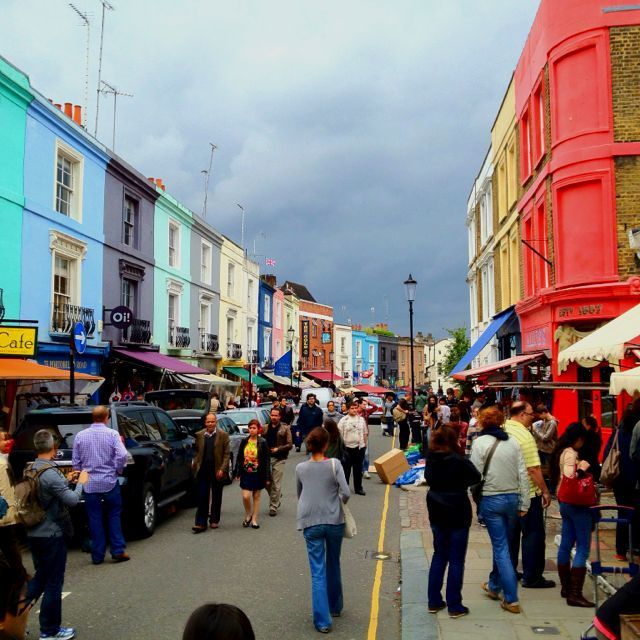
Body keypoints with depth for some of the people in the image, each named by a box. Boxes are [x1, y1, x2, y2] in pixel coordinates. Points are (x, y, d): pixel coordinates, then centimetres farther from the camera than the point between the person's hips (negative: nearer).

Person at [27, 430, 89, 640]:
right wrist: (81, 483, -5)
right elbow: (72, 500, -21)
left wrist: (66, 481, 14)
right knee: (53, 583, 6)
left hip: (34, 533, 8)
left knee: (40, 577, 22)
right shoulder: (50, 473, -23)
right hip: (52, 534, -8)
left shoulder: (30, 470, 4)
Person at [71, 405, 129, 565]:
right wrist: (117, 470, 0)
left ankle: (97, 555, 12)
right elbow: (122, 456, -16)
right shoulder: (112, 434, -7)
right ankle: (118, 551, 8)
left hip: (89, 484, 2)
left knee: (95, 519, 8)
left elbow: (75, 461, 3)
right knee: (114, 516, 11)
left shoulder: (80, 436, 0)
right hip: (110, 482, -2)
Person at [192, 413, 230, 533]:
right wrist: (195, 465, 0)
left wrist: (222, 469, -12)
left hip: (217, 471, -1)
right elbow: (197, 452, 11)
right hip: (203, 471, 1)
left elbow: (226, 454, -4)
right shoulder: (199, 435, 6)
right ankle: (201, 523, 1)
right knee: (202, 497, -1)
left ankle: (214, 520, 23)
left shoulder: (223, 435, -2)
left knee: (216, 497, 10)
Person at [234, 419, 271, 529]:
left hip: (258, 474, -2)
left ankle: (254, 520, 19)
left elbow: (266, 460, -5)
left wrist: (267, 477, -8)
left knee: (256, 496, 8)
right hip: (246, 473, 2)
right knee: (245, 496, -6)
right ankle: (248, 515, 20)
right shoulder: (244, 442, 3)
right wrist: (237, 473, 5)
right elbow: (239, 458, 9)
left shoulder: (262, 442, -6)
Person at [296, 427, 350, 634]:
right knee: (333, 565, 20)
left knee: (318, 572, 2)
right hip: (334, 521, 0)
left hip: (311, 523, 0)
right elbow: (346, 493, -13)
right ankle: (335, 606, 37)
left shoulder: (300, 468, -1)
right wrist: (338, 503, 7)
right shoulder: (334, 464, -9)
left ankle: (322, 620, -1)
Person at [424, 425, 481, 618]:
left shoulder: (431, 460, -3)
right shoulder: (459, 461, -19)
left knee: (439, 555, 17)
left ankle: (434, 602, 21)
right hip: (458, 515, -5)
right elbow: (476, 477, -7)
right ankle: (454, 606, 8)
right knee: (456, 560, 4)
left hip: (436, 513, 6)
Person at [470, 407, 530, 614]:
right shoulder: (513, 442, 3)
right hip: (512, 498, 5)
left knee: (501, 547, 1)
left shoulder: (480, 443, -9)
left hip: (491, 500, -5)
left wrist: (476, 499, 3)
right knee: (502, 544, 19)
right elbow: (523, 474, 3)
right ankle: (494, 585, 36)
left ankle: (511, 599, 0)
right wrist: (524, 504, 7)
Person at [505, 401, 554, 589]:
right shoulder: (525, 436, -20)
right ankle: (531, 577, 9)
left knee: (511, 533, 17)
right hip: (527, 493, -7)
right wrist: (545, 491, -11)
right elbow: (533, 469, -21)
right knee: (533, 534, 4)